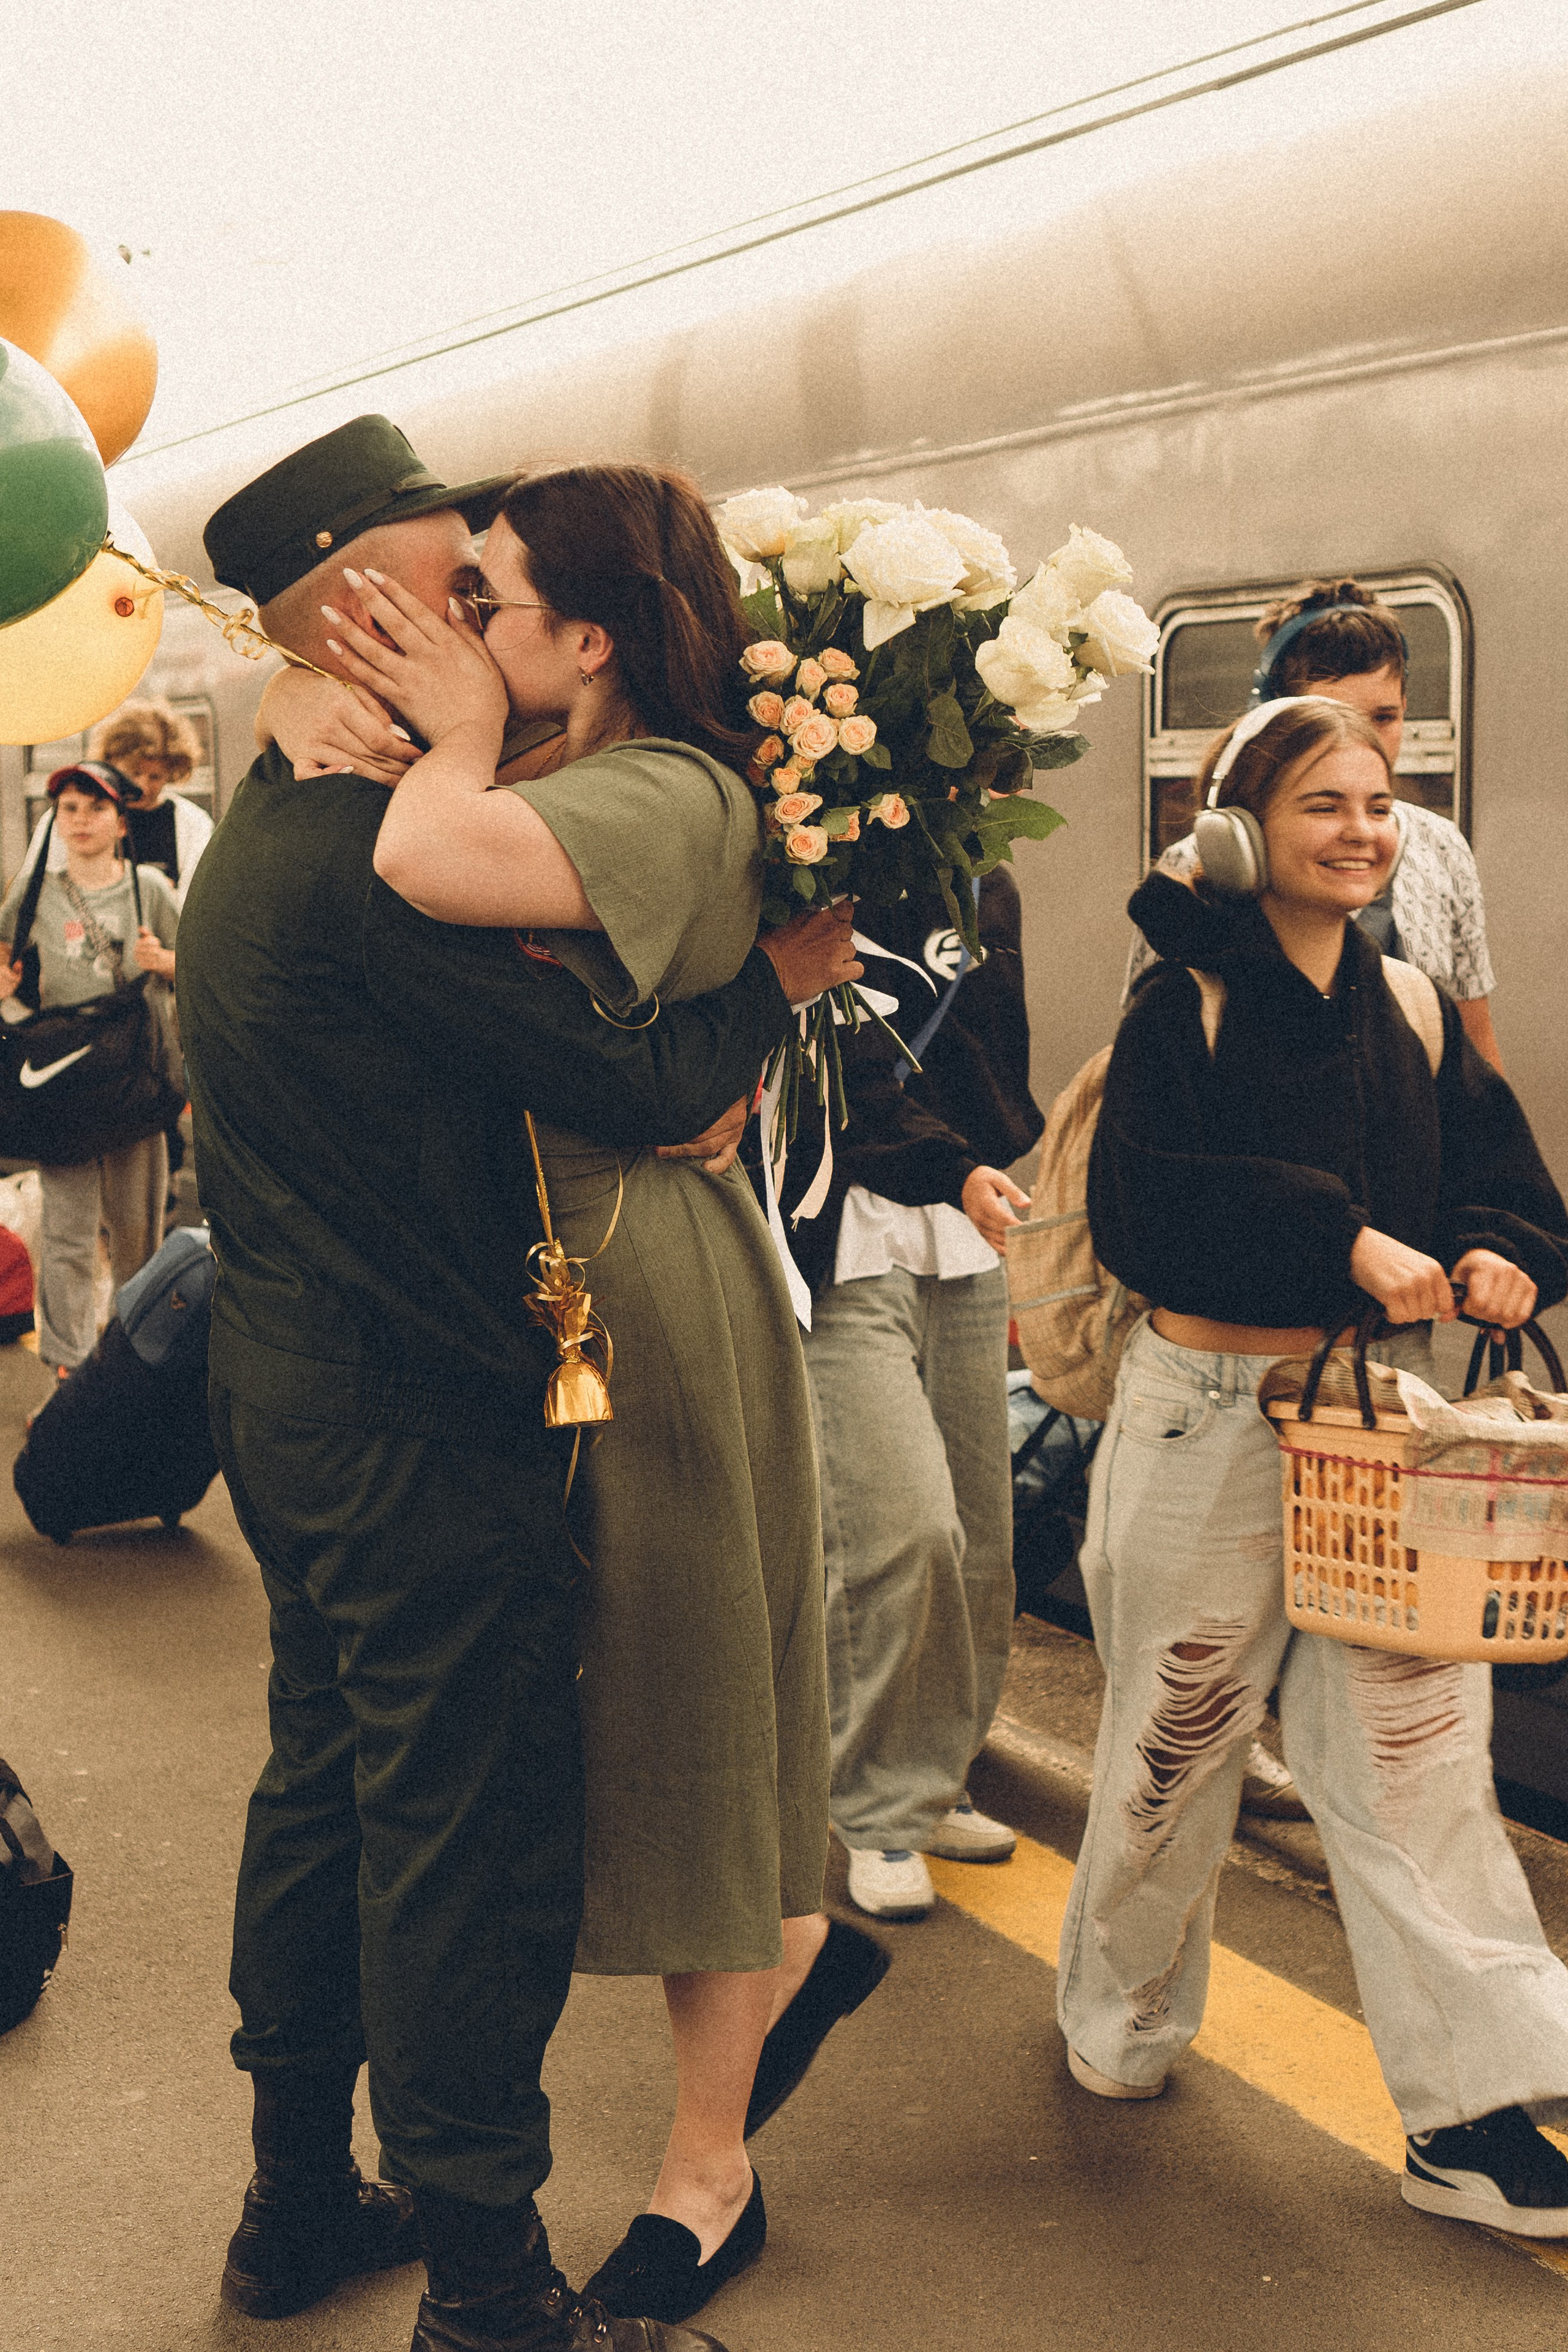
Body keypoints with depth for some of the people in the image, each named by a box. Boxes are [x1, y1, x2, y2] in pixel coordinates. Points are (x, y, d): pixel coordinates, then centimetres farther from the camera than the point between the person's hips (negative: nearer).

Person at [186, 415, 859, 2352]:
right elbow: (635, 1089, -21)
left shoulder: (257, 838, 11)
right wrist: (783, 973, -5)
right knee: (470, 1844, -1)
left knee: (325, 1790, 20)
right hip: (420, 1418, -10)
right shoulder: (377, 854, -21)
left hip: (285, 1389, 10)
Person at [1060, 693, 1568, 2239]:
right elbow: (1140, 1203, -19)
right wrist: (1343, 1240, -26)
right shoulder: (1187, 1000, -7)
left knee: (1417, 1747, 0)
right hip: (1208, 1419, -3)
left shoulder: (1412, 1012, 9)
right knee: (1177, 1734, 12)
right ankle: (1122, 2021, 36)